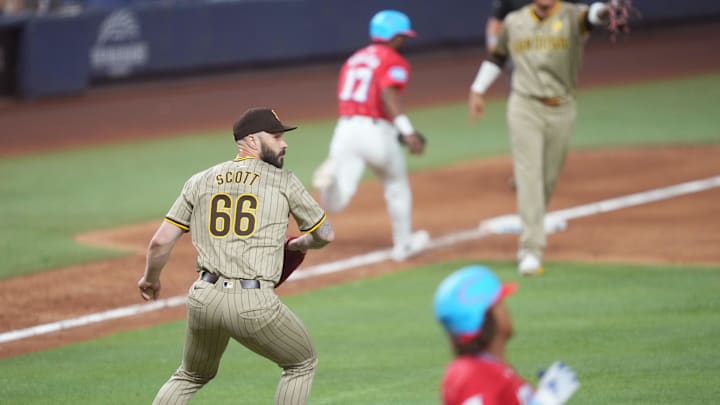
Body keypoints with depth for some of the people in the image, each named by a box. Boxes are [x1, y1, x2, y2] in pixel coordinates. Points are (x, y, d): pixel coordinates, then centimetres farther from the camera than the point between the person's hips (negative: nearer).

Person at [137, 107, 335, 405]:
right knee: (302, 364, 21)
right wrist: (296, 245, 35)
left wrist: (150, 279, 27)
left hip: (204, 299, 4)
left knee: (191, 376, 28)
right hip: (254, 303, -4)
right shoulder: (284, 181, 5)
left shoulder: (200, 181, 12)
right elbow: (325, 235, 13)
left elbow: (160, 241, 8)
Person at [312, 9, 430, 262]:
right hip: (377, 133, -4)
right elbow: (388, 94, -18)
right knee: (397, 186, 23)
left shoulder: (354, 60, 22)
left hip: (345, 129, 4)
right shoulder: (394, 62, 1)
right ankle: (403, 244, 32)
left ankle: (331, 174, -36)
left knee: (334, 204, -7)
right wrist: (407, 131, -27)